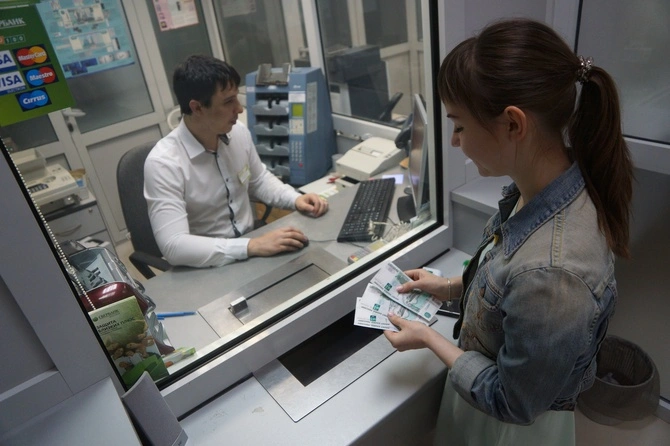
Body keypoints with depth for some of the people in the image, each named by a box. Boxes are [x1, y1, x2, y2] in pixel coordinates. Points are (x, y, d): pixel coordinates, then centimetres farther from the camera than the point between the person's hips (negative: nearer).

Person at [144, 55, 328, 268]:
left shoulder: (238, 132, -4)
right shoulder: (163, 163, -21)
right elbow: (174, 246, -28)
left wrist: (295, 199, -3)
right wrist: (251, 246, -33)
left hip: (253, 244, 6)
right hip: (207, 266, -6)